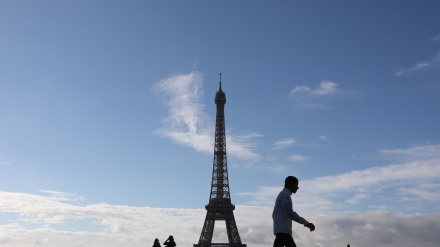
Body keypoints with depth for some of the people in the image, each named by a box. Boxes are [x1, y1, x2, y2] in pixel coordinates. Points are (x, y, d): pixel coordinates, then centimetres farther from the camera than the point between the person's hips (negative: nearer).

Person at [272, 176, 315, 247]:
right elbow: (290, 213, -16)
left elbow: (274, 215, 25)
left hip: (285, 230, 10)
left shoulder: (283, 195, 23)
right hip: (282, 230, -10)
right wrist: (306, 223, -14)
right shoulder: (285, 195, -7)